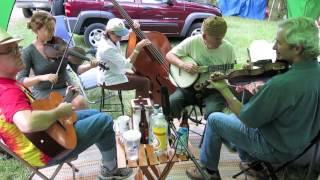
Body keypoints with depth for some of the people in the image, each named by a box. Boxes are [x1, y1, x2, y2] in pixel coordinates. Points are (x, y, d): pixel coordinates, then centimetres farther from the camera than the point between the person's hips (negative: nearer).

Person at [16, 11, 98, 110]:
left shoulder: (60, 44, -2)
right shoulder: (28, 52, -9)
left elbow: (77, 68, -1)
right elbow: (20, 81, -14)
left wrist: (89, 66, -22)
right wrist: (41, 77, -31)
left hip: (65, 87, 2)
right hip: (43, 92, -1)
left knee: (80, 102, -27)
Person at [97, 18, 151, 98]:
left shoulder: (112, 39, -5)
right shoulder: (107, 48, -31)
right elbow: (127, 65, -31)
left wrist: (134, 28, -12)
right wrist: (138, 48, -34)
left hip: (115, 73, 10)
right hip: (109, 80, -9)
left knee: (141, 77, 16)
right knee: (145, 82, -9)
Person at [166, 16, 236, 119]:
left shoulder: (228, 48, -4)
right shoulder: (192, 42, -6)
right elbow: (169, 55, -1)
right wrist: (183, 65, -19)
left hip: (214, 90, 0)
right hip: (190, 85, 1)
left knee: (212, 113, -30)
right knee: (171, 103, -24)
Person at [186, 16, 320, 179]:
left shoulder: (281, 84, -37)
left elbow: (248, 118, -24)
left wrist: (224, 89, -13)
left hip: (277, 149, -8)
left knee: (214, 120, 4)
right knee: (236, 116, 23)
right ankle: (251, 162, 34)